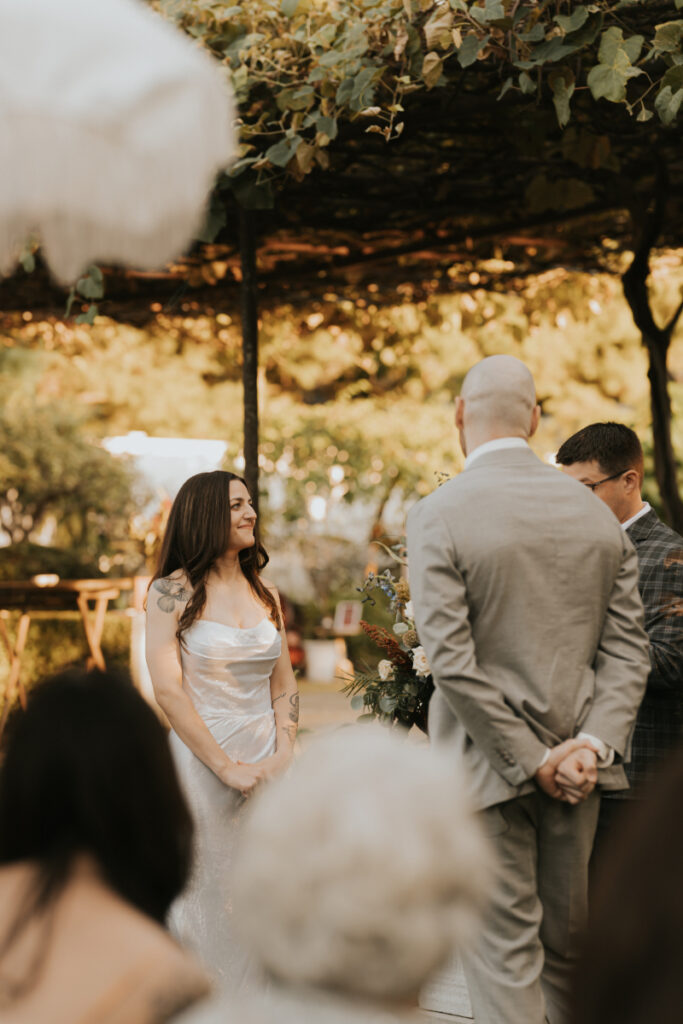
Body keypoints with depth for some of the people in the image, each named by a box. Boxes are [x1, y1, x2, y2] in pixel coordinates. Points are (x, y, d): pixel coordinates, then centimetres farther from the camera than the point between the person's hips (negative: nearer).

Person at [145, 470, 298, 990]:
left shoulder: (264, 592, 11)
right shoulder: (172, 592, -6)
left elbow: (284, 685, 12)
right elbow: (169, 691, -12)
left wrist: (283, 756, -4)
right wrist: (226, 767, -13)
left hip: (267, 759, 5)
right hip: (202, 760, -4)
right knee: (209, 896, 3)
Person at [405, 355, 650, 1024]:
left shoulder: (437, 515, -11)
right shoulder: (594, 512, 4)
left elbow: (452, 661, -17)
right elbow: (626, 646, 0)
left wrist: (530, 761, -12)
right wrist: (591, 744, -6)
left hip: (485, 768, -4)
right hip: (578, 768, 5)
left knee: (505, 953, 2)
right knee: (568, 947, 15)